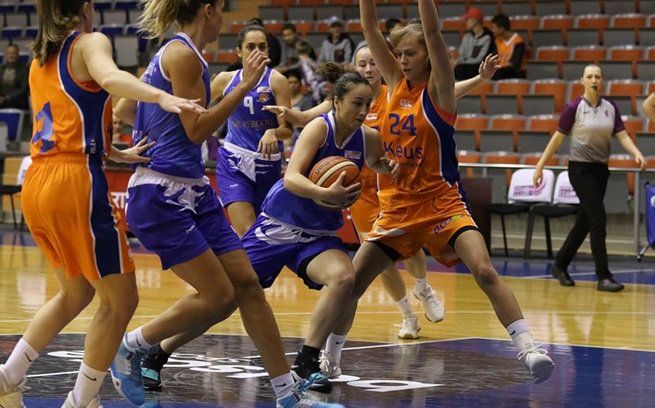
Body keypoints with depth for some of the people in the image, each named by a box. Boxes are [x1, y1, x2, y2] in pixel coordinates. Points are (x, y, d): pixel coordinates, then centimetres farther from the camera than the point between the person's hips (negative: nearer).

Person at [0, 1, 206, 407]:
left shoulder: (40, 60, 22)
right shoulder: (90, 43, -1)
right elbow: (109, 77, -25)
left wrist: (117, 154, 18)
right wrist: (162, 96, -42)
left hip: (37, 185, 8)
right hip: (76, 182, -8)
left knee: (76, 293, 25)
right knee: (120, 299, 1)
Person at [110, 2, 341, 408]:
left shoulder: (173, 53, 16)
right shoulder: (184, 54, -12)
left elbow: (124, 110, 23)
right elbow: (196, 129, -16)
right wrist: (245, 86, -12)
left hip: (193, 189, 10)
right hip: (161, 195, -10)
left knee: (247, 283, 3)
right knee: (220, 296, -11)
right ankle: (131, 348, 8)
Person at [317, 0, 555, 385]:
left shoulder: (438, 89, -7)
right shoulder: (397, 83, 7)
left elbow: (433, 32, -21)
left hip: (442, 205, -5)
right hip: (396, 207, 6)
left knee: (485, 272, -24)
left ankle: (528, 347, -22)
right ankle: (329, 359, 23)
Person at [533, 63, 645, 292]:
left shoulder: (610, 108, 4)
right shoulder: (574, 108, -8)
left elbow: (622, 136, 0)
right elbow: (558, 138, -3)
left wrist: (636, 153, -19)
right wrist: (540, 165, -4)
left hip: (601, 169, 6)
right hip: (580, 168, -6)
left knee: (584, 222, 12)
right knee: (598, 219, -13)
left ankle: (560, 265, 28)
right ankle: (603, 277, -11)